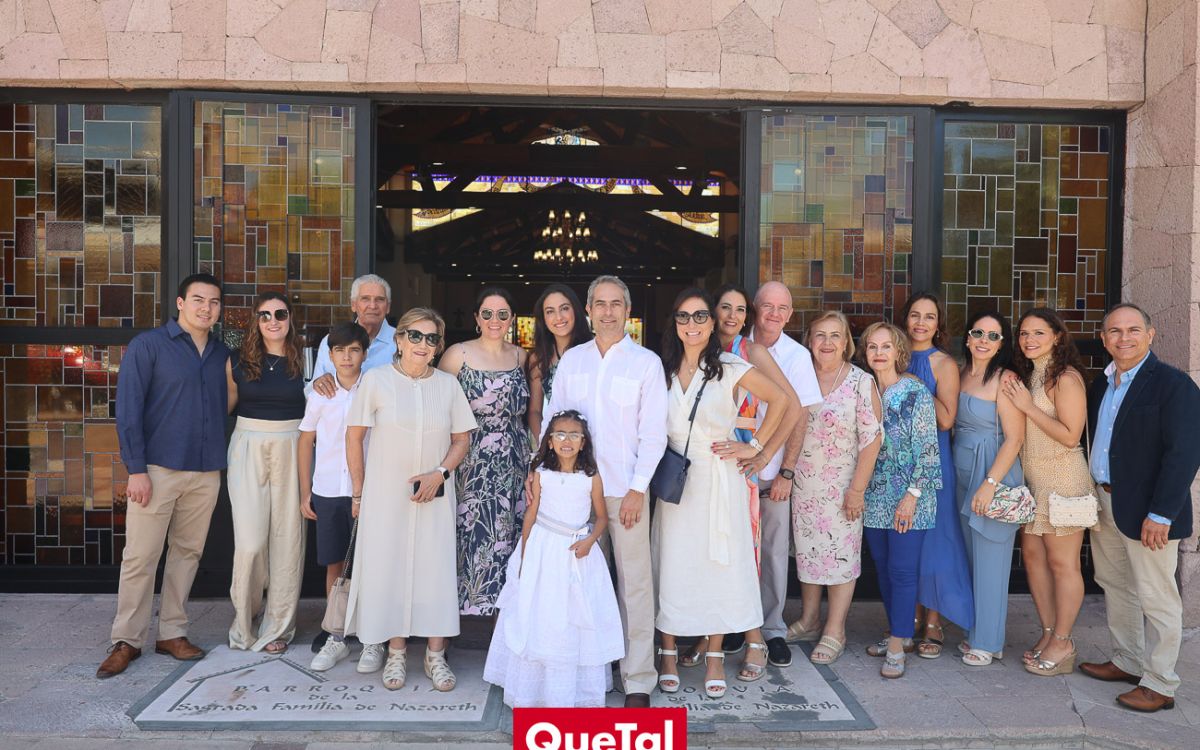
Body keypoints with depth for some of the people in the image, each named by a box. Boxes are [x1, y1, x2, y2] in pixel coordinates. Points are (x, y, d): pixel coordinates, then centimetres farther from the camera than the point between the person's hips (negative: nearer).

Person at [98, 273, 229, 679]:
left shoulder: (222, 354, 10)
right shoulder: (147, 345, -3)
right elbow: (128, 410, -7)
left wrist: (222, 463, 9)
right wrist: (136, 469, -12)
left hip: (207, 473, 4)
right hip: (158, 469, -4)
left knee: (187, 553, 10)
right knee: (140, 556, 0)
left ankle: (172, 632, 22)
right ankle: (127, 640, 14)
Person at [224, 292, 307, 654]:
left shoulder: (304, 359, 2)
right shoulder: (239, 360, 5)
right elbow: (226, 404, 14)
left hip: (291, 450, 0)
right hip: (248, 449, 0)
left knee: (287, 538, 2)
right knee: (250, 540, -5)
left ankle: (278, 626, 16)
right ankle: (244, 620, 18)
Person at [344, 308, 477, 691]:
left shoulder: (448, 384, 2)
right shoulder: (376, 380, -3)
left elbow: (461, 439, 7)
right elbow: (354, 435, 1)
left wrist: (440, 473, -10)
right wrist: (358, 492, 1)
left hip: (434, 496, 2)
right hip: (385, 496, -1)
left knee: (437, 569, 2)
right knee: (389, 566, 4)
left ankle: (435, 655, 17)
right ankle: (396, 652, 21)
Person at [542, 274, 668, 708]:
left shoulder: (646, 362, 0)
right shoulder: (571, 359, 9)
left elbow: (653, 433, -3)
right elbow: (552, 419, 11)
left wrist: (637, 489, -8)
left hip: (626, 490, -3)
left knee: (634, 583, 0)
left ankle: (638, 680, 9)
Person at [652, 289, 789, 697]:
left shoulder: (730, 368, -4)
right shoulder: (663, 369, 7)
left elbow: (781, 399, 0)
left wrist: (754, 446, -3)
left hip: (717, 480, -2)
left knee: (719, 564, 3)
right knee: (670, 565, 4)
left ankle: (715, 657, 17)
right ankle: (668, 653, 17)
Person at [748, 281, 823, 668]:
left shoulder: (797, 355, -2)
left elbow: (799, 418, -2)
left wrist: (786, 473, -7)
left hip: (774, 469, 0)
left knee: (774, 551, 5)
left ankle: (772, 629, 18)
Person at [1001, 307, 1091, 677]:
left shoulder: (1066, 377, -13)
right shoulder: (1025, 376, 12)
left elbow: (1070, 435, -18)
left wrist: (1028, 407, -17)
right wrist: (1016, 399, 1)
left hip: (1062, 478, -8)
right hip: (1031, 478, 8)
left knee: (1062, 563, 0)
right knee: (1032, 556, 11)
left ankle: (1062, 643, 10)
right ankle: (1049, 634, 22)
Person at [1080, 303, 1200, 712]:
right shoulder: (1101, 385, 10)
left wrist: (1161, 514, -21)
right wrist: (1094, 495, 7)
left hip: (1146, 511, -8)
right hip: (1104, 503, 8)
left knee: (1156, 598, 3)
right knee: (1115, 587, 18)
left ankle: (1159, 685, 15)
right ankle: (1127, 662, 33)